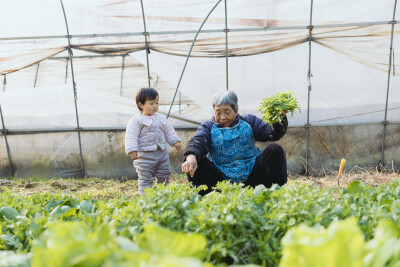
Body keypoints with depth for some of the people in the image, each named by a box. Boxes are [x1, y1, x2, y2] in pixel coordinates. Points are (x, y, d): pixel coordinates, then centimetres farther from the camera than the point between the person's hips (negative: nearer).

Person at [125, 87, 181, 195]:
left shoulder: (161, 118, 11)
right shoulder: (136, 120, -9)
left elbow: (169, 131, 21)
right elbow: (131, 137, -13)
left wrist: (176, 142, 14)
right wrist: (132, 151, -21)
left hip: (162, 153, 6)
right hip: (144, 155, -6)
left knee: (164, 176, 15)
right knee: (145, 178, -2)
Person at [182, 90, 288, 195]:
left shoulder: (248, 121, 11)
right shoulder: (208, 127, 6)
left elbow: (271, 133, 0)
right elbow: (197, 141, -15)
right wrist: (191, 156, -37)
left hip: (251, 173, 1)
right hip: (221, 178, -1)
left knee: (275, 150, -16)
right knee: (197, 161, -24)